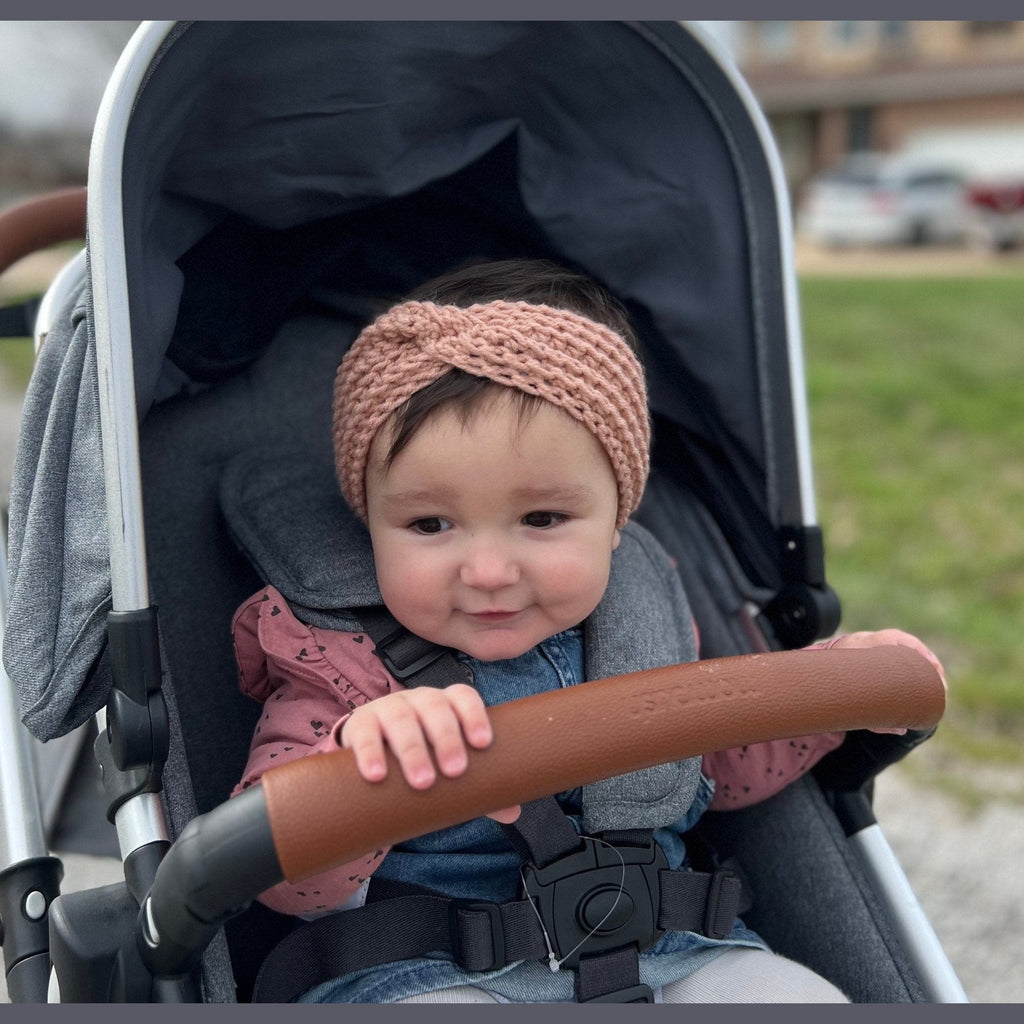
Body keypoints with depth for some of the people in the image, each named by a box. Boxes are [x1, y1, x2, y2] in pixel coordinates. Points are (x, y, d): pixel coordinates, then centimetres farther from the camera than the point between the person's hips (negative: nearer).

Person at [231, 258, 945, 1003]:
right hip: (431, 970, -4)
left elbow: (716, 763, 22)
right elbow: (286, 877, -20)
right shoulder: (348, 666, -9)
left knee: (794, 995, -16)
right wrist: (361, 767, -41)